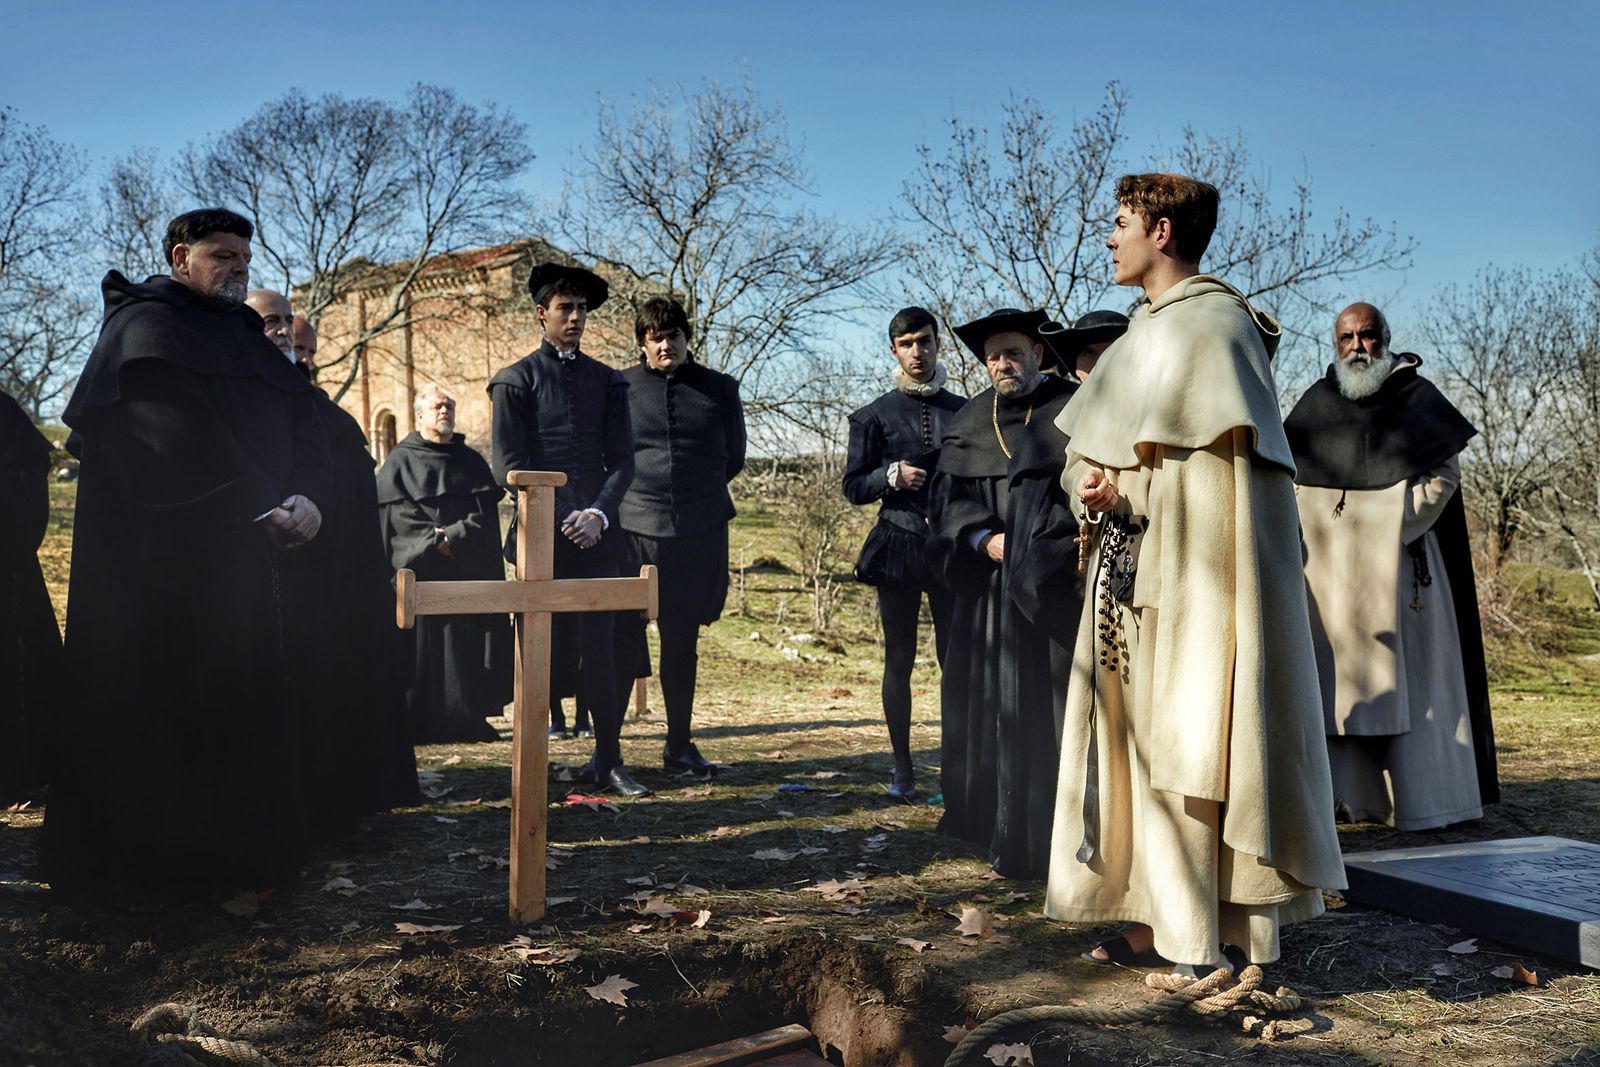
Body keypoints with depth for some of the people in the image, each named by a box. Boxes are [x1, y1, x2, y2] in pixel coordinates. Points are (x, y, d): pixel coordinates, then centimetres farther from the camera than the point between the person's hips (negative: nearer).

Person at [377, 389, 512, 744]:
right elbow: (398, 515, -6)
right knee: (424, 648, -6)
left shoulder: (471, 461, 16)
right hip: (420, 572, -3)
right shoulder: (401, 460, 6)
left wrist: (454, 535, -11)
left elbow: (487, 512, 4)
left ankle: (467, 720, 7)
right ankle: (419, 724, -1)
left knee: (468, 647, 1)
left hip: (470, 574, 3)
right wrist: (436, 542, -16)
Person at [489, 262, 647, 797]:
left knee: (600, 649, 2)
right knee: (543, 649, 1)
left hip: (596, 534, 3)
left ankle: (607, 760, 9)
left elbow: (621, 460, 10)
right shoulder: (516, 380, 5)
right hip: (543, 535, -2)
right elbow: (508, 466, -1)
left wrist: (597, 514, -6)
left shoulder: (608, 381, 15)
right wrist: (555, 523, -9)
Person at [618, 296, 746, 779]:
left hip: (699, 534, 2)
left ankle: (679, 745, 22)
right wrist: (642, 491, 9)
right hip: (634, 528, -1)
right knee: (622, 642, -2)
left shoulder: (720, 388, 7)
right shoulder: (619, 387, 3)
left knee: (683, 643, 11)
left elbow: (733, 458, 15)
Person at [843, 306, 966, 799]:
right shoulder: (875, 415, 5)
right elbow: (853, 487, 4)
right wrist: (892, 476, -14)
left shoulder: (963, 410, 12)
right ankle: (902, 770, 12)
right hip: (897, 546, -1)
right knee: (899, 660, 4)